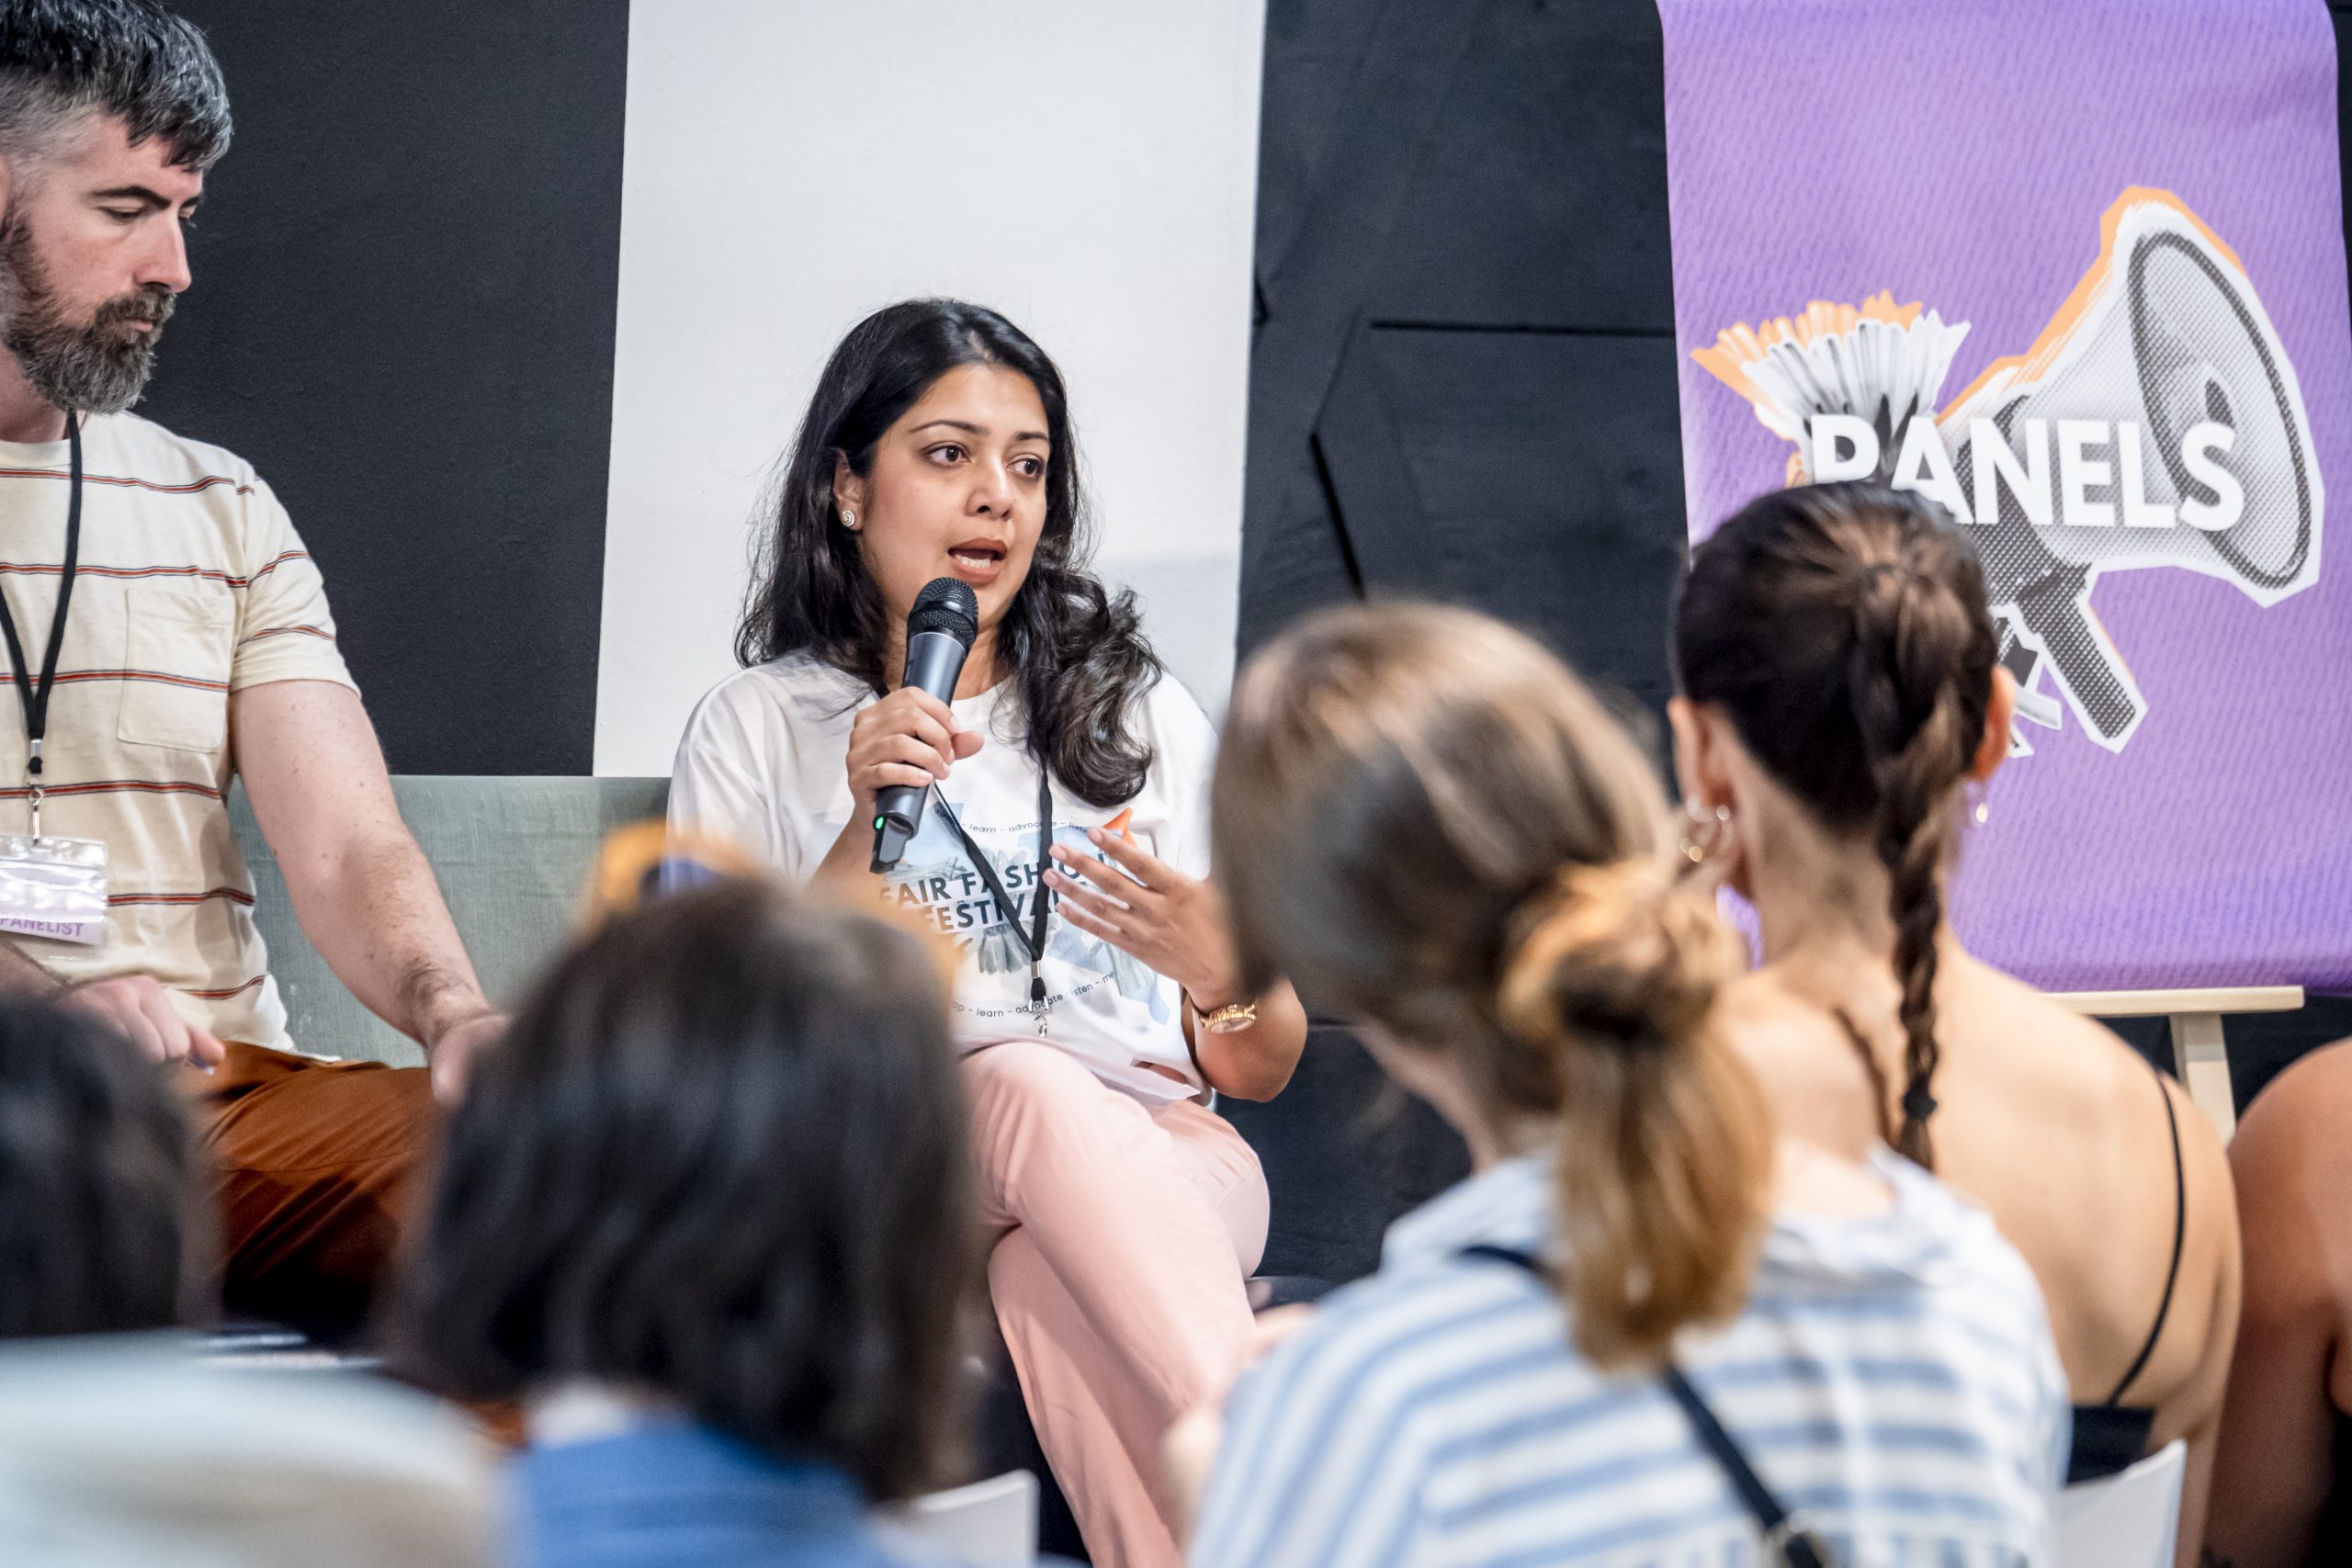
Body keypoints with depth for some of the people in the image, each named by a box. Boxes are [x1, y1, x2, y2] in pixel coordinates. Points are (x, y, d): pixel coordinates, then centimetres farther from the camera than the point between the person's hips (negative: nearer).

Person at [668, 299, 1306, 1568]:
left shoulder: (1138, 714, 19)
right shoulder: (756, 729, 14)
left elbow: (1261, 1072, 18)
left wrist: (1217, 971, -7)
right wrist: (864, 836, -11)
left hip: (1160, 1161, 2)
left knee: (1047, 1283, -37)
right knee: (1032, 1084, -37)